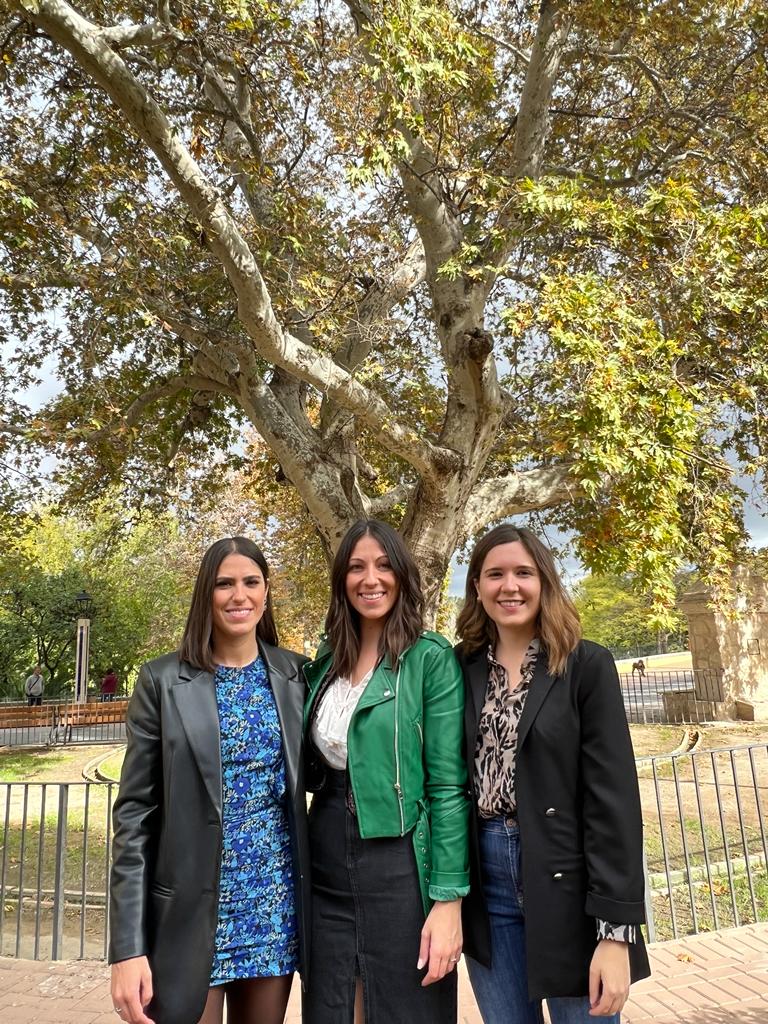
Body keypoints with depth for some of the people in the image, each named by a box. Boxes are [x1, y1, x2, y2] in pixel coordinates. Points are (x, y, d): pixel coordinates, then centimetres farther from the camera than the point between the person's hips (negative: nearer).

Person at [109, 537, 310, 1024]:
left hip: (275, 901, 3)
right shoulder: (162, 680, -7)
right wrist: (128, 947, -10)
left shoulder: (295, 673, 1)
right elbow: (135, 814, -7)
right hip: (192, 908, -2)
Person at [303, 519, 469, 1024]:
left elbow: (448, 785, -11)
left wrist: (448, 899, -14)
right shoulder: (326, 663, 7)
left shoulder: (431, 659, -9)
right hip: (327, 872, 5)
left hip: (400, 869, -5)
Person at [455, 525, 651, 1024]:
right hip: (484, 881, 3)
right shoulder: (463, 670, 3)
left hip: (566, 884, -3)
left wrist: (616, 929, -14)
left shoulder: (587, 665, -7)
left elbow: (613, 797, -11)